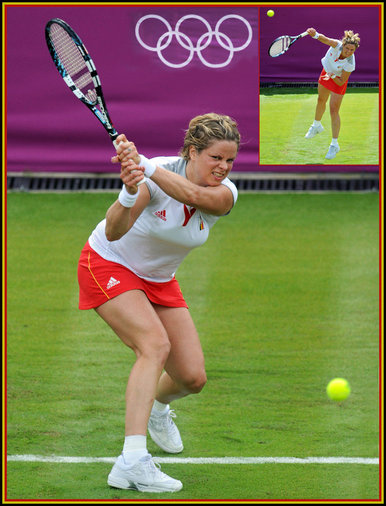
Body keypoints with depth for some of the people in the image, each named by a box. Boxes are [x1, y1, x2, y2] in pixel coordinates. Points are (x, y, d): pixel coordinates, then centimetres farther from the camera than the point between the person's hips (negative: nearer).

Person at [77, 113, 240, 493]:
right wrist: (129, 193, -58)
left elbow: (192, 194, -42)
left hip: (159, 280, 6)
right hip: (108, 266, -5)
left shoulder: (224, 194, -16)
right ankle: (132, 462, -36)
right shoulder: (156, 172, -27)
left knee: (192, 378, -1)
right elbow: (113, 232, -38)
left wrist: (144, 164, -55)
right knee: (155, 344, -29)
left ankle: (157, 406, 39)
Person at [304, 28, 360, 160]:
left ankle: (334, 145, 7)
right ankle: (317, 126, 54)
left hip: (338, 80, -4)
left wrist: (333, 76, -41)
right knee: (321, 101, 25)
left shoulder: (350, 64, -36)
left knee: (333, 111, -7)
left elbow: (341, 82, -24)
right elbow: (324, 39, -52)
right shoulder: (337, 45, -32)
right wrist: (315, 34, -72)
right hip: (327, 72, 4)